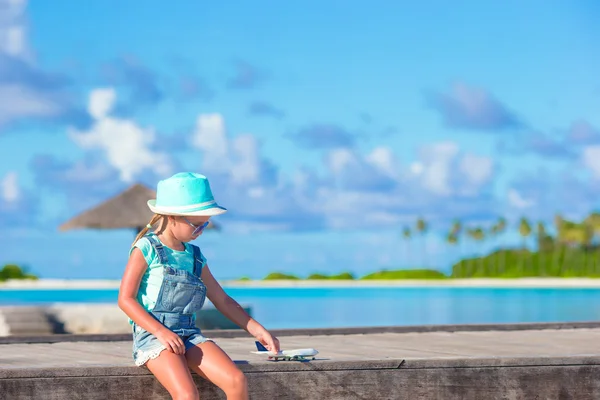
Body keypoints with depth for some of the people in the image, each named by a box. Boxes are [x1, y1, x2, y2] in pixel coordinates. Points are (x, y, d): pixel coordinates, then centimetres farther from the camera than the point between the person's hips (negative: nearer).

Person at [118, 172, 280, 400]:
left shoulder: (195, 257, 15)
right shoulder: (146, 249, -3)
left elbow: (223, 301, 22)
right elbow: (126, 299, -8)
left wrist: (258, 331, 13)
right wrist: (161, 333, -18)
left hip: (189, 335, 6)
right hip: (152, 335, -6)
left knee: (237, 381, -18)